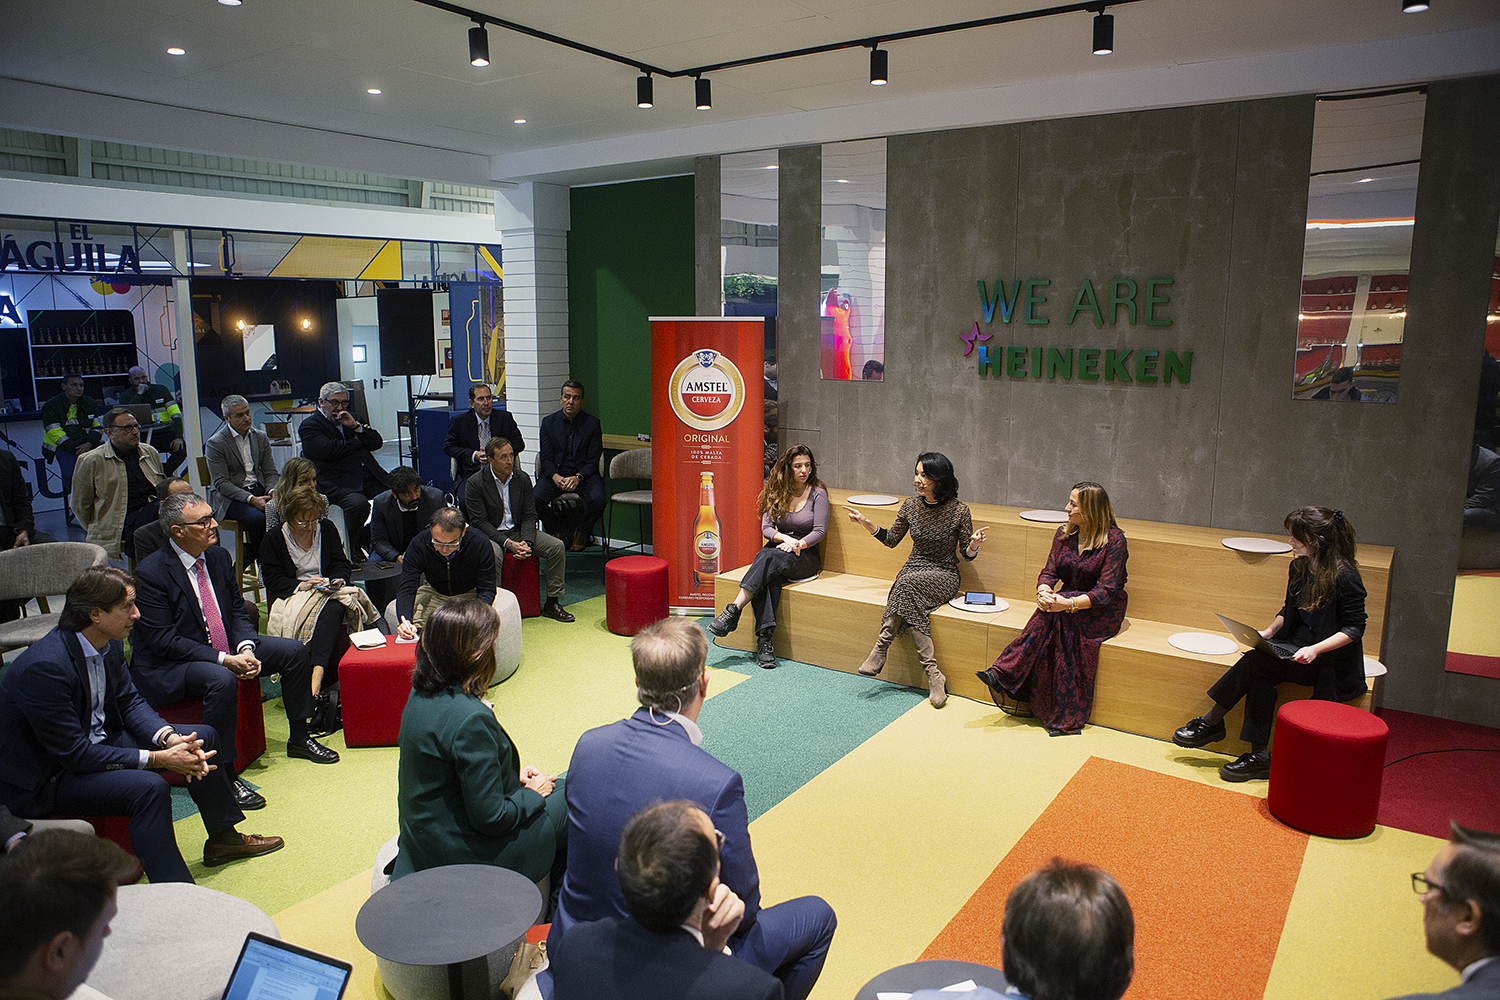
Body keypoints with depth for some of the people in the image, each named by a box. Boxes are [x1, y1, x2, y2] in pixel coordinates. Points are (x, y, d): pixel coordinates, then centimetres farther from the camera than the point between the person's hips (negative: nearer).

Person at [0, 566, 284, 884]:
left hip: (96, 741, 9)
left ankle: (223, 838, 23)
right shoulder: (45, 667, -31)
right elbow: (75, 753, -30)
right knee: (149, 787, -32)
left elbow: (130, 701, 5)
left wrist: (170, 738, -14)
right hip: (44, 778, -9)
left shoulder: (109, 643, -5)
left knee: (204, 738, 7)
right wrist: (158, 758, -28)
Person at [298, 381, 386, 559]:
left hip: (366, 474, 7)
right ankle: (352, 547, -8)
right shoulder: (309, 426, 5)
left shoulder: (350, 419, 24)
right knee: (358, 503, -35)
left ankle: (369, 537, 7)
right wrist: (357, 441, 0)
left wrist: (356, 426, 0)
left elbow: (377, 442, 16)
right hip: (335, 480, -6)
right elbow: (329, 450, -14)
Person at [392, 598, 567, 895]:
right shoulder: (470, 718, -32)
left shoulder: (422, 695, -3)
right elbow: (491, 817, -26)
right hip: (467, 854, -9)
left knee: (561, 784, 21)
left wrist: (512, 773, 8)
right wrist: (533, 794, -9)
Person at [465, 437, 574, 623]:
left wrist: (526, 542, -18)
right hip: (489, 534, -4)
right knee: (494, 554, -38)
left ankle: (552, 603, -4)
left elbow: (529, 515, 1)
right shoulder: (475, 483, -12)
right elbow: (479, 522, -15)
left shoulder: (522, 479, 1)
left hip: (517, 531, 5)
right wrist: (508, 543, -25)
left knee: (557, 547, -13)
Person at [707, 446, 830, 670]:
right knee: (766, 569, -35)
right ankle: (764, 638, -44)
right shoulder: (776, 491, 10)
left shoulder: (817, 493, 1)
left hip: (807, 555, -2)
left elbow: (819, 531, -5)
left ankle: (734, 610, -42)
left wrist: (797, 544, -21)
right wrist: (784, 538, -17)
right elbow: (766, 527, 4)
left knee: (771, 558, -36)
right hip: (777, 547, 3)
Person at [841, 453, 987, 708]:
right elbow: (891, 540, 16)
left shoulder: (959, 511, -8)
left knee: (908, 582, -35)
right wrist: (866, 523, 4)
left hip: (943, 576, -3)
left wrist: (973, 546, -23)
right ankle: (932, 673, -33)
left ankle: (881, 648, -30)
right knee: (911, 603, -32)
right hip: (913, 572, 4)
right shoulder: (910, 505, 3)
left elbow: (967, 555, -1)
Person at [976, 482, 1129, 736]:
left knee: (1058, 615, -33)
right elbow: (1049, 572, 2)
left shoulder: (1114, 540, -13)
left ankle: (1003, 676, -33)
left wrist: (1069, 603, -35)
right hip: (1069, 601, 5)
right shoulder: (1064, 534, 6)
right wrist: (1044, 592, -23)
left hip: (1104, 611, -5)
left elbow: (1106, 590, -20)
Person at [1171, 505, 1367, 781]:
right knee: (1260, 675, -24)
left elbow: (1354, 627, -14)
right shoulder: (1299, 567, 6)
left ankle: (1211, 721, -13)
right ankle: (1260, 756, -20)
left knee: (1257, 663, -26)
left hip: (1333, 661, -7)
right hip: (1300, 649, 7)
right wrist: (1270, 630, -1)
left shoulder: (1345, 577, -16)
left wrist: (1315, 650, -25)